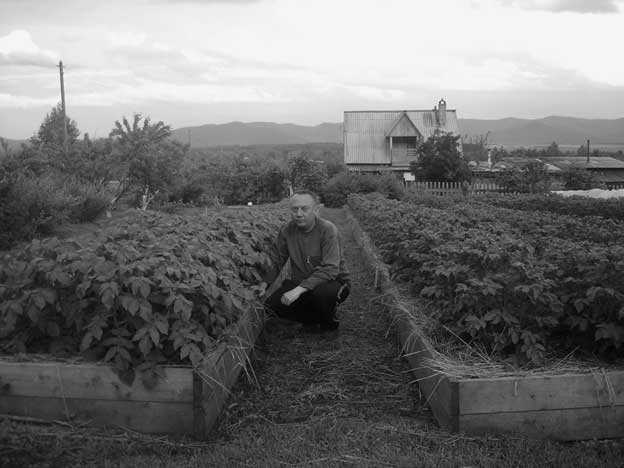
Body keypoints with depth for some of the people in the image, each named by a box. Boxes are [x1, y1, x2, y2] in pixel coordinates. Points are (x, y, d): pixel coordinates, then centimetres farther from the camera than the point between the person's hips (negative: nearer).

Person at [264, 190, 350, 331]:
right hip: (300, 282, 5)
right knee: (272, 304, -16)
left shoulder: (327, 229, -21)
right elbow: (277, 261, 7)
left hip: (332, 281, -4)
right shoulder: (287, 230, -5)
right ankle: (312, 317, 10)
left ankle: (328, 321, -1)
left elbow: (330, 270, -29)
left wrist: (300, 289, -36)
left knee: (321, 293, -38)